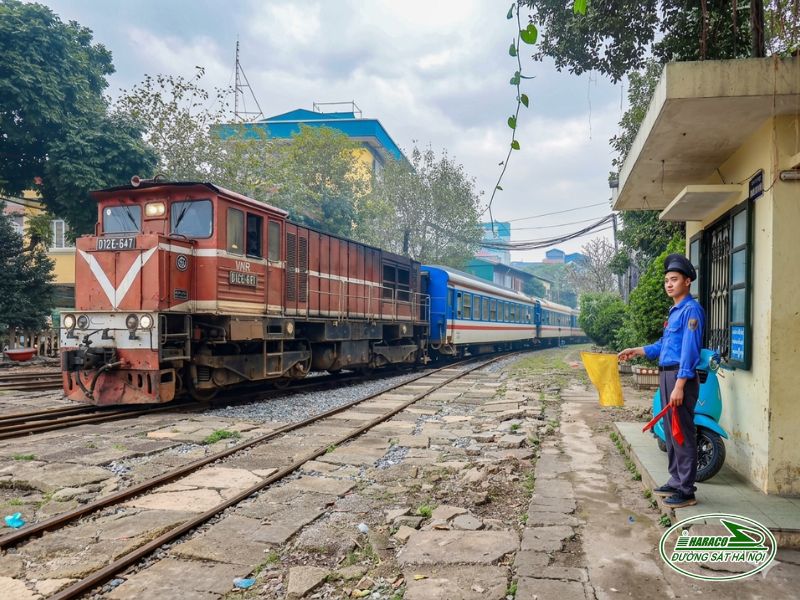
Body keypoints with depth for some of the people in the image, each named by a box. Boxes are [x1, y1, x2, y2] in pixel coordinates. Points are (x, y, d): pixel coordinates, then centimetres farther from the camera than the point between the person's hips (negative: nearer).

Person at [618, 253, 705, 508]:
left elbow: (690, 349, -19)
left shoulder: (691, 309, -12)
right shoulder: (674, 310, 18)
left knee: (682, 434, -5)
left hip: (681, 376, -10)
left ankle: (686, 491, 3)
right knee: (670, 432, 16)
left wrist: (679, 385, -22)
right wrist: (636, 351, 21)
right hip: (666, 375, 10)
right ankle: (676, 482, 28)